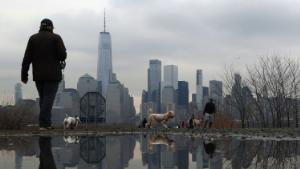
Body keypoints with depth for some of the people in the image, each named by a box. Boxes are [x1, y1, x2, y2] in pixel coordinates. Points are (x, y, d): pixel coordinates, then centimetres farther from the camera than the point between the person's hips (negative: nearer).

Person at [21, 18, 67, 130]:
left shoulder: (33, 38, 9)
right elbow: (63, 55, -11)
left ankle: (46, 123, 14)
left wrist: (24, 75, 3)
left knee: (43, 98, 14)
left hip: (38, 75, 4)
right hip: (52, 74, -4)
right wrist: (60, 59, 12)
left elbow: (27, 58, 3)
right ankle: (44, 123, -14)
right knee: (49, 98, -4)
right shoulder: (56, 38, 0)